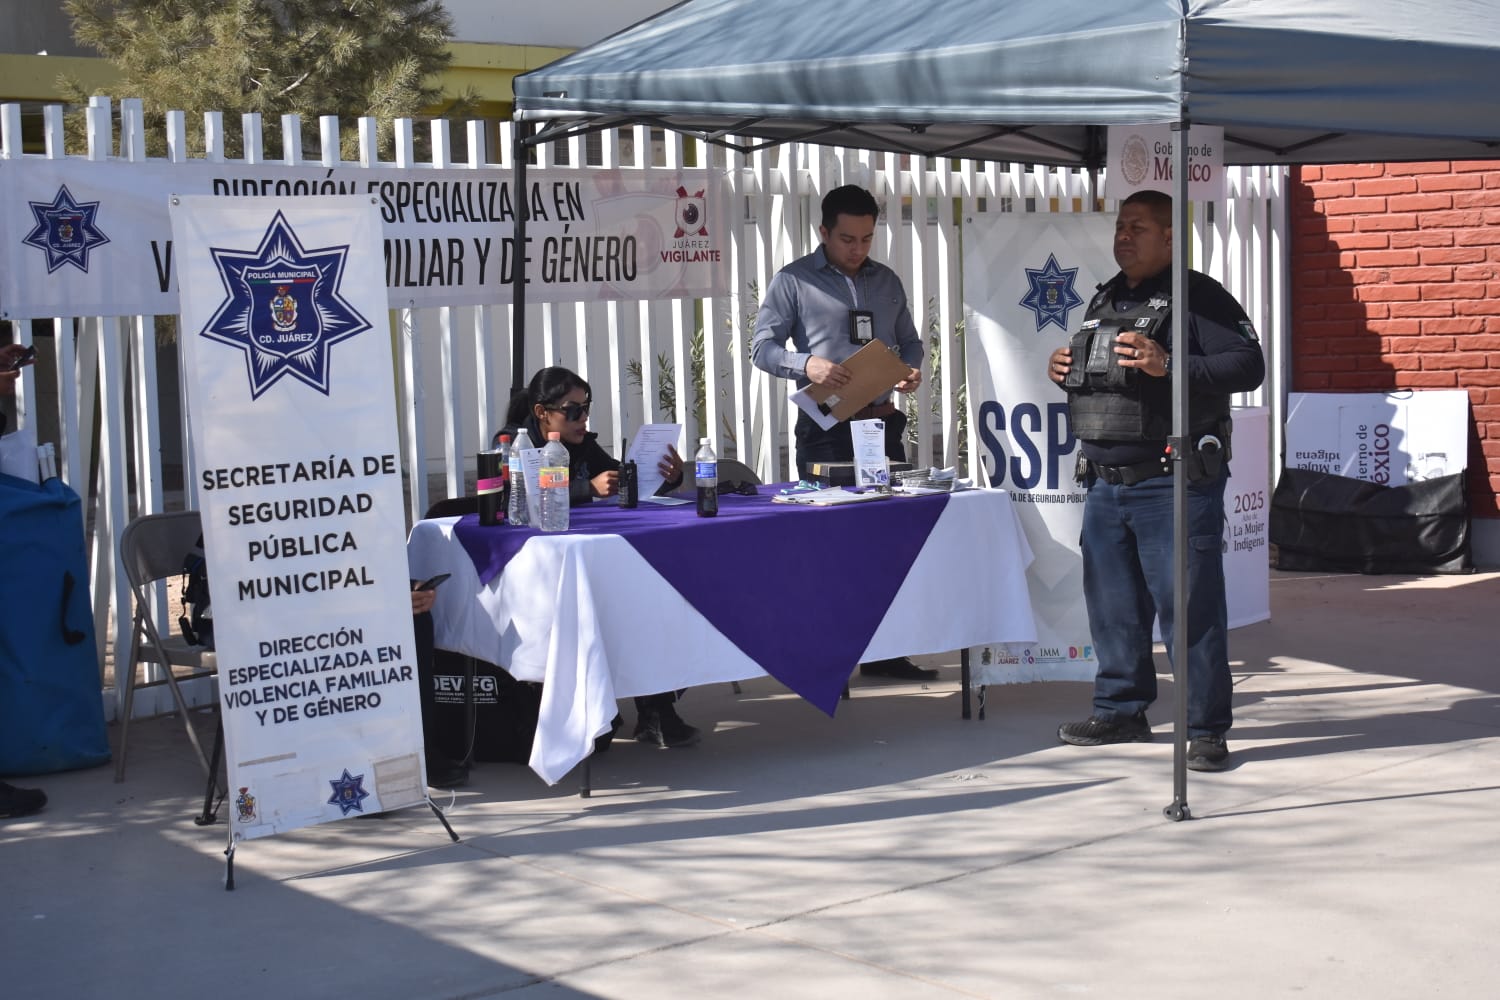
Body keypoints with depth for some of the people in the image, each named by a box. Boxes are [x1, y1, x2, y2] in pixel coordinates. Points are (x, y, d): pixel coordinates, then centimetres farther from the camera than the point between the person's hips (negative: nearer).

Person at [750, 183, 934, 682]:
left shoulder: (886, 281, 16)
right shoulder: (794, 281, 1)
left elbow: (909, 341, 21)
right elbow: (762, 346, -3)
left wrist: (912, 369, -2)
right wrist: (807, 365, -21)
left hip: (881, 420, 5)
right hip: (825, 427, -5)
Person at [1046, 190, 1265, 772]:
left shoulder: (1198, 297, -7)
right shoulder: (1105, 301, 18)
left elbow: (1248, 366, -17)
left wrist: (1168, 366, -26)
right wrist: (1068, 372, 10)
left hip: (1173, 484, -8)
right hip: (1104, 482, 8)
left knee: (1190, 608, -5)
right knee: (1112, 604, 14)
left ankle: (1206, 730, 2)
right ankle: (1120, 712, 27)